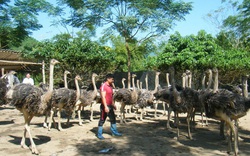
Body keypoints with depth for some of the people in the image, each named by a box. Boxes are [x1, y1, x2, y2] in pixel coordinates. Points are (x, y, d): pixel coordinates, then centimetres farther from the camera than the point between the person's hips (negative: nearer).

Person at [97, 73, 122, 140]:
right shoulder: (103, 86, -15)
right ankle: (99, 134, 10)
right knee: (102, 120, 0)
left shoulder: (110, 86, 13)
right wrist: (105, 106, -27)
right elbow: (103, 97, -22)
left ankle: (114, 132, 27)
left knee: (113, 119, 15)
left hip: (110, 106, 9)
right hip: (105, 106, -9)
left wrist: (113, 104, 21)